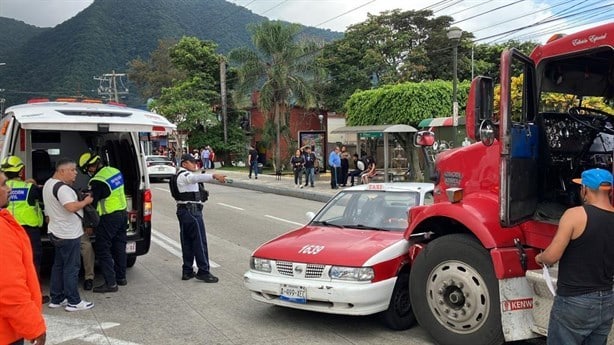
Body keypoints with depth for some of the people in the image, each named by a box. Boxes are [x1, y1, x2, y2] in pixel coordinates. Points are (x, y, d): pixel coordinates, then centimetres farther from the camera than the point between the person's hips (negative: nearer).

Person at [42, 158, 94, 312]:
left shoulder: (49, 183, 13)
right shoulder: (62, 188, -21)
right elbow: (72, 207, -32)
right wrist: (86, 201, -17)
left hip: (56, 232, 11)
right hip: (68, 234, -11)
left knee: (58, 265, 16)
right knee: (71, 268, -2)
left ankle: (56, 299, 24)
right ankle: (74, 302, 5)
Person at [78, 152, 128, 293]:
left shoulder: (97, 181, -18)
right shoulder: (115, 171, 6)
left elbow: (92, 203, -14)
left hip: (109, 218, -8)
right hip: (123, 213, 9)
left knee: (103, 250, 0)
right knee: (119, 246, 18)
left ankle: (110, 283, 0)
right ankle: (121, 277, 28)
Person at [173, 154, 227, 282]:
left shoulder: (180, 175, 21)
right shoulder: (185, 175, -14)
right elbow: (195, 177, -36)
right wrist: (214, 176, -48)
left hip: (183, 210, 10)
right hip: (192, 210, -10)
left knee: (187, 242, 13)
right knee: (200, 241, -6)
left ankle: (187, 271, 19)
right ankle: (203, 271, -2)